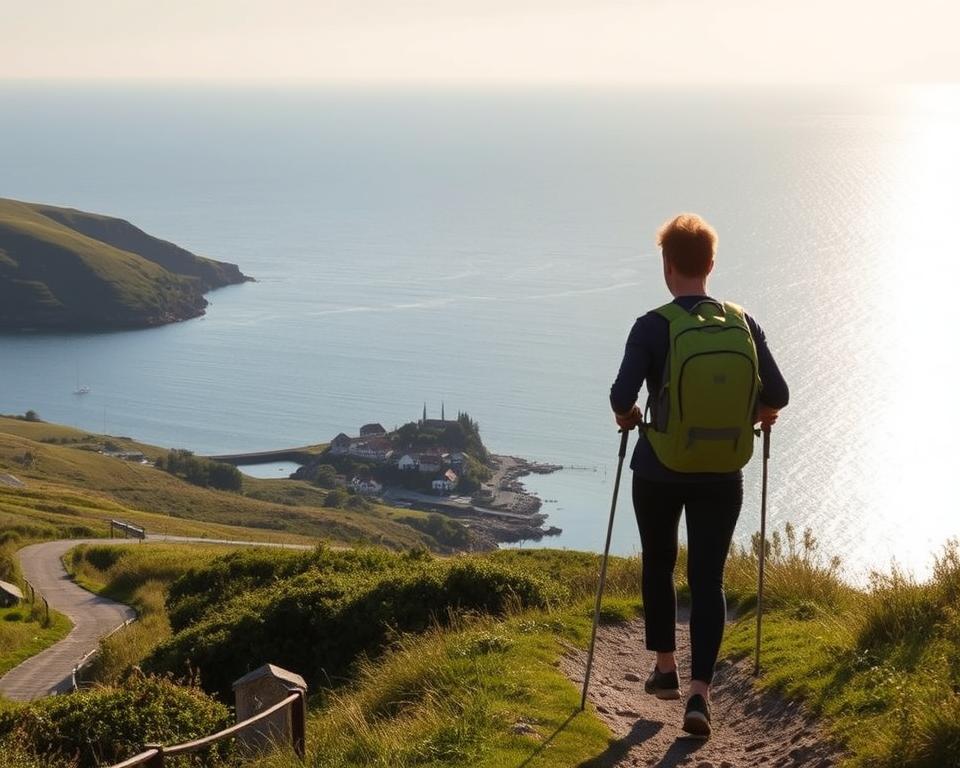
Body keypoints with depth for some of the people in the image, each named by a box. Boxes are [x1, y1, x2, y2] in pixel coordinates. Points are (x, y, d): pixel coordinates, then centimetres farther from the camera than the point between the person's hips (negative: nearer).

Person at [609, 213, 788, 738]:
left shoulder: (651, 326, -11)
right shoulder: (742, 324, -2)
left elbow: (622, 396, -20)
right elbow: (777, 395, -4)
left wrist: (628, 417, 3)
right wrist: (755, 414, 18)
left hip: (659, 472, -1)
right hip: (721, 475, 2)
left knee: (658, 565, 20)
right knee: (708, 578, 4)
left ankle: (666, 669, 29)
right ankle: (700, 692, -7)